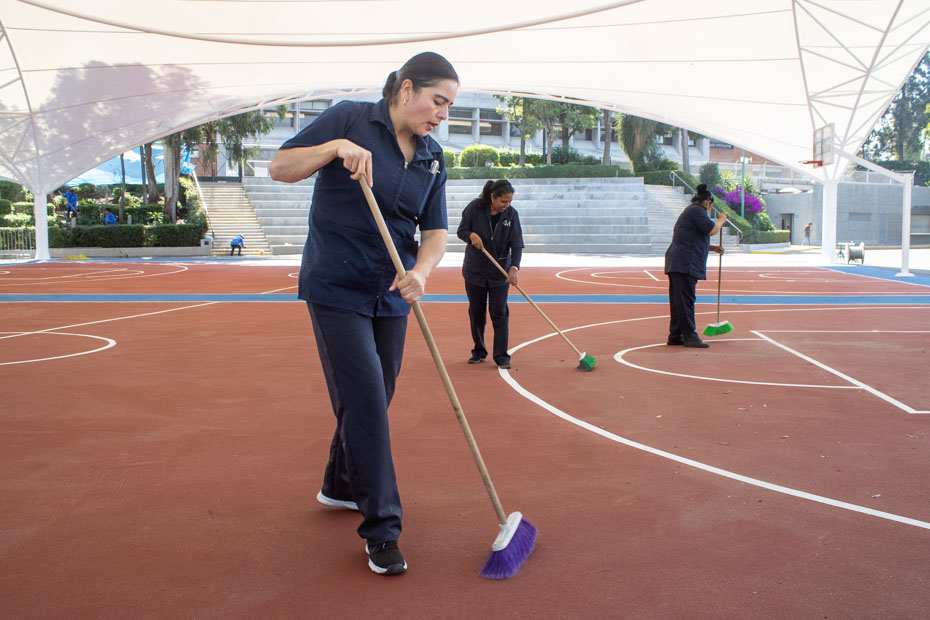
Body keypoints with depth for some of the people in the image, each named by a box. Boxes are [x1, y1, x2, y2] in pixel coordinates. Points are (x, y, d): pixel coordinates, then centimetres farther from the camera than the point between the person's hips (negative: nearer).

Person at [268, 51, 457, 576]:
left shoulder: (433, 158, 6)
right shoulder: (350, 120, -9)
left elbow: (436, 231, 2)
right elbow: (280, 167, -9)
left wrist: (421, 271, -19)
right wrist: (335, 147, -25)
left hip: (390, 296, 6)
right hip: (336, 288, -6)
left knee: (374, 401, 16)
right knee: (365, 403, -10)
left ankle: (341, 486, 40)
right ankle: (382, 530, 0)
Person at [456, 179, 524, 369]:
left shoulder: (511, 214, -9)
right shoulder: (475, 207, -11)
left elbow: (516, 245, -12)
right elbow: (461, 230, -5)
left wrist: (514, 268, -26)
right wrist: (472, 235, -28)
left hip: (500, 272, -1)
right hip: (474, 270, 1)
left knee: (499, 313, -4)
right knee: (476, 312, 9)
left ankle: (501, 355, 1)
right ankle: (479, 351, 23)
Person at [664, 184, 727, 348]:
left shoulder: (690, 211, 28)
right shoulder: (697, 210, -5)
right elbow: (711, 230, -15)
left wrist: (713, 248, 32)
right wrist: (721, 220, 4)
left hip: (677, 264, 11)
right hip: (685, 264, -11)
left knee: (678, 301, 10)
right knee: (685, 300, -10)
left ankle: (675, 335, 13)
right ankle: (690, 335, -10)